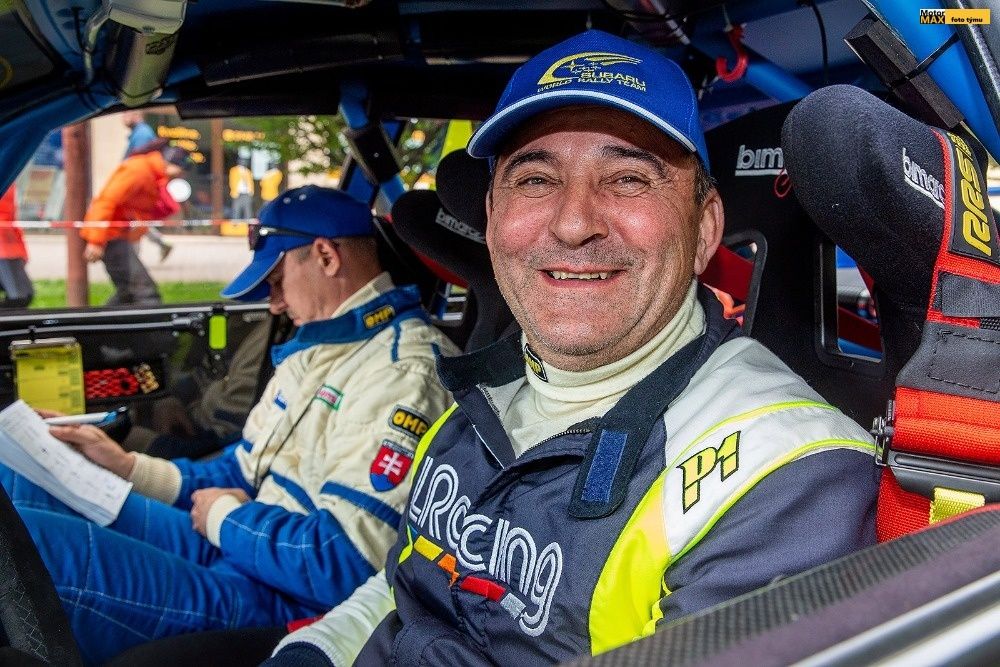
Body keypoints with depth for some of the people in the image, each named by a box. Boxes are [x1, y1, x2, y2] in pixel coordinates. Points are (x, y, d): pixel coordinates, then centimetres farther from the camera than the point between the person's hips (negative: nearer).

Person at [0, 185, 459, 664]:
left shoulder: (404, 371, -17)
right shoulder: (315, 352, 15)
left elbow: (345, 561, -24)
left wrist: (225, 517, -9)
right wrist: (127, 466, 10)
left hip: (282, 603, -10)